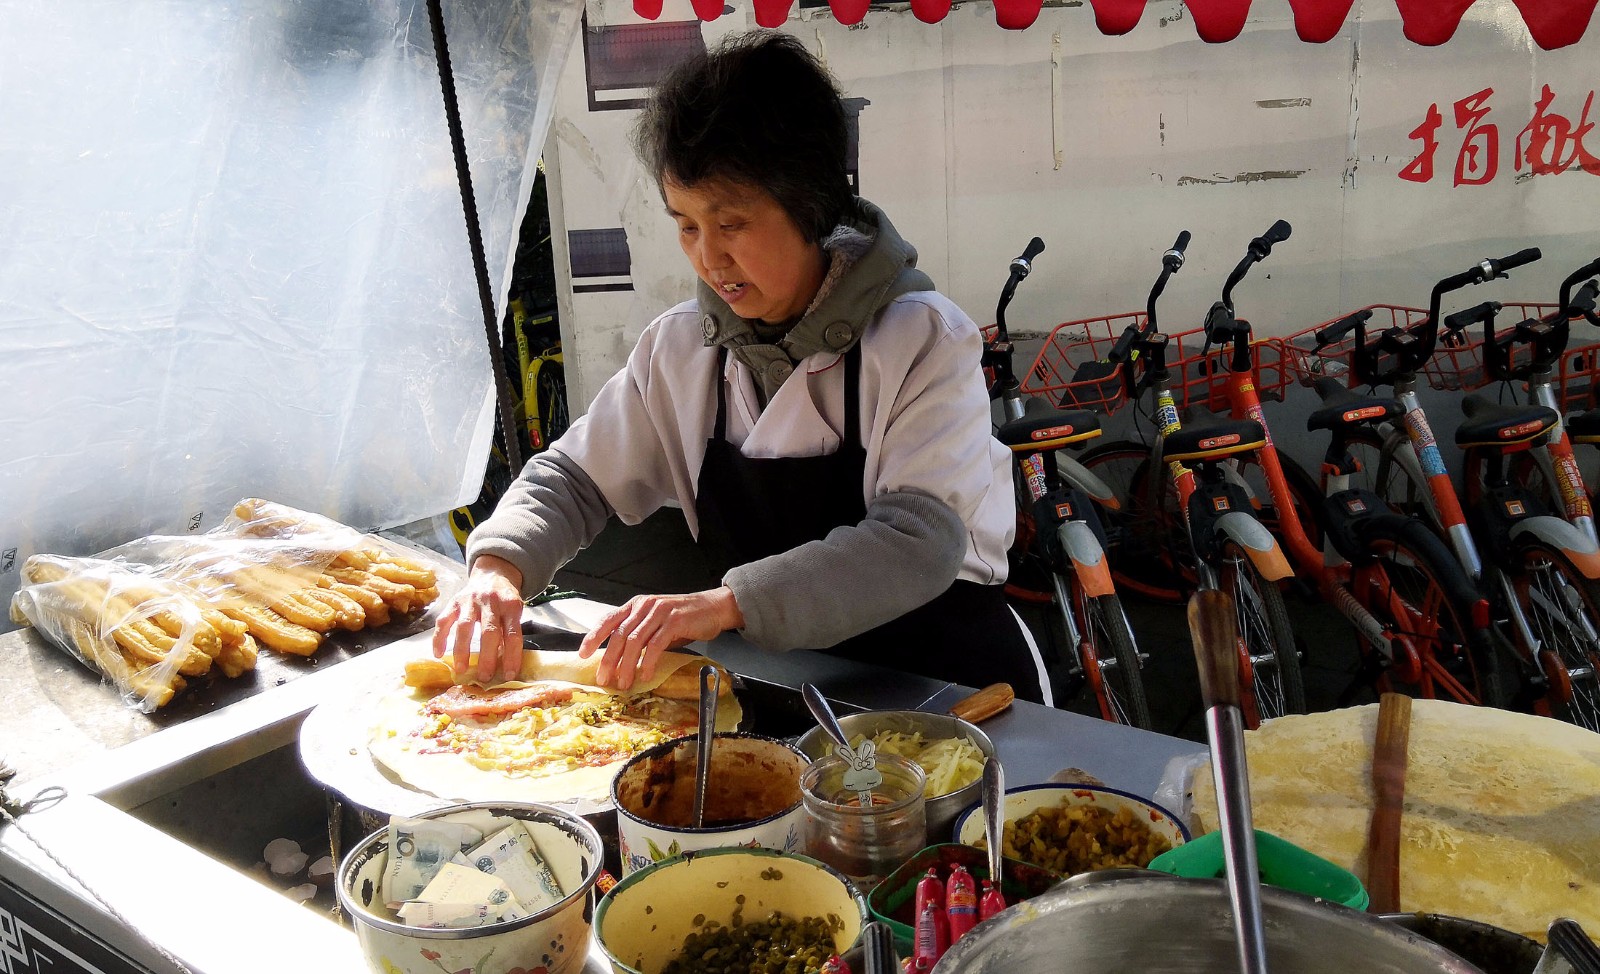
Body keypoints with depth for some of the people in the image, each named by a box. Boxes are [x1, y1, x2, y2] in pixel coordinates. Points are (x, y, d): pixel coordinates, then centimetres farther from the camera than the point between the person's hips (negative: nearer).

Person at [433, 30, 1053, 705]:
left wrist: (726, 603, -36)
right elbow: (575, 477, 10)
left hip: (952, 688, -4)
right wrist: (497, 568, -11)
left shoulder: (924, 340, -14)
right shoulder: (680, 350, 1)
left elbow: (920, 544, -25)